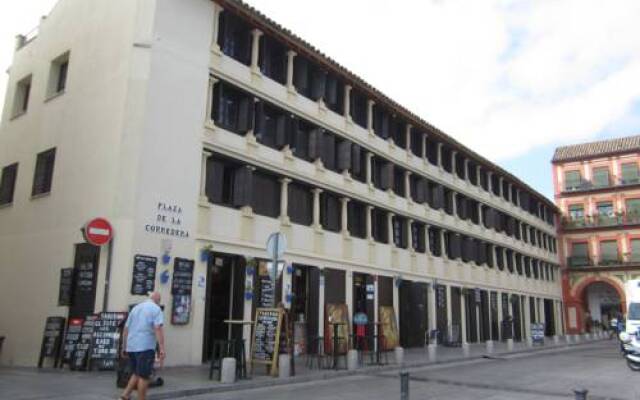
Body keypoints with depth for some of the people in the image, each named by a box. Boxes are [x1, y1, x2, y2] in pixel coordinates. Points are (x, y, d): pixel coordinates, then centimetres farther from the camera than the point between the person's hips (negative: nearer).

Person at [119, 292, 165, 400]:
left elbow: (126, 329, 17)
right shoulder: (156, 309, -3)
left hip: (131, 347, 7)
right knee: (143, 376, 1)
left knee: (136, 374, 19)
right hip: (145, 347, -7)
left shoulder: (135, 308, 17)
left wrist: (124, 347, 22)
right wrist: (162, 349, -19)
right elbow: (158, 329, -16)